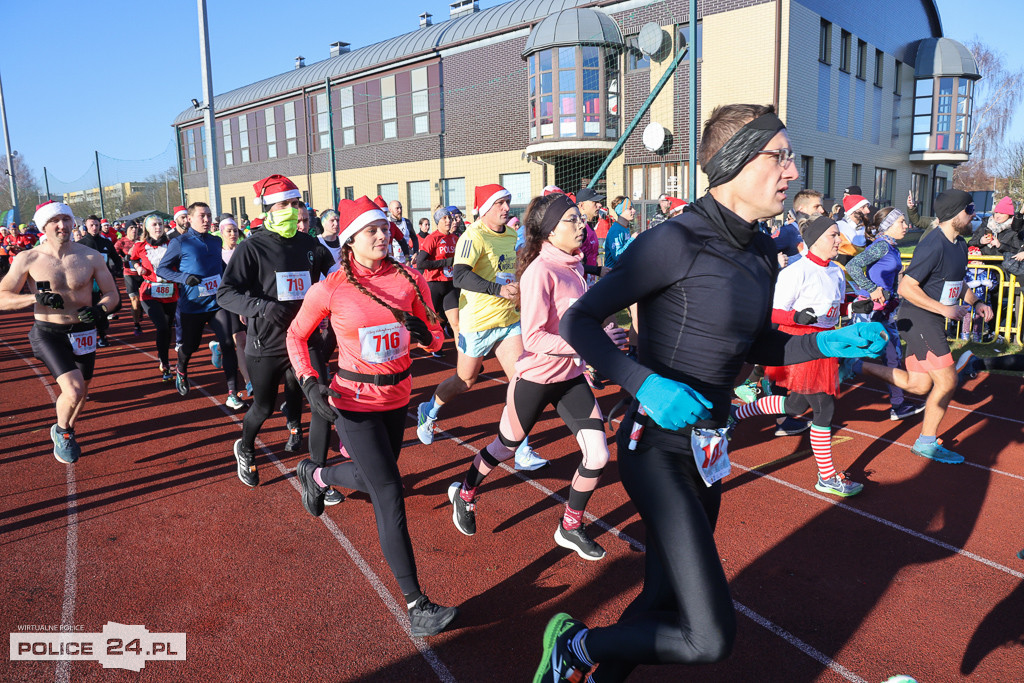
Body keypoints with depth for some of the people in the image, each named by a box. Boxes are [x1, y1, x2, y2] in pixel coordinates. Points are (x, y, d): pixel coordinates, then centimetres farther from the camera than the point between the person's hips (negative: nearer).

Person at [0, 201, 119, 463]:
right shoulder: (27, 259, -9)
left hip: (83, 332, 3)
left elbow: (112, 294, 0)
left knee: (80, 391, 18)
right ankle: (62, 431, 10)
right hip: (47, 333, -3)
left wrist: (100, 309, -22)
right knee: (74, 390, -22)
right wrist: (36, 297, -23)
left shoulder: (91, 257, -5)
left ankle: (65, 433, 48)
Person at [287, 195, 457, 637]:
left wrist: (422, 332, -20)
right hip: (354, 401, -5)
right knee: (389, 494, -10)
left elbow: (435, 339, 3)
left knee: (374, 477, 25)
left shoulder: (409, 279, -4)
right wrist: (310, 384, -10)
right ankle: (416, 605, -2)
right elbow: (296, 336, 3)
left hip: (398, 396, 5)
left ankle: (314, 475, 58)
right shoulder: (330, 289, -12)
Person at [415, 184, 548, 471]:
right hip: (478, 321, -6)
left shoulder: (512, 236, 8)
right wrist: (498, 289, -43)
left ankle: (523, 453, -1)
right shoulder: (474, 236, -17)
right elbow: (459, 275, -33)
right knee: (466, 380, 10)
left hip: (509, 320, 6)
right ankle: (429, 412, 41)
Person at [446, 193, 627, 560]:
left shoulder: (573, 265, 4)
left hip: (571, 376, 7)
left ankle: (570, 528, 22)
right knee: (506, 447, 16)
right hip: (535, 377, -6)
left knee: (597, 455, -1)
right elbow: (533, 338, -27)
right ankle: (464, 493, 45)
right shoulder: (540, 271, -21)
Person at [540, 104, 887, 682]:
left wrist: (827, 343, 5)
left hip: (710, 452, 8)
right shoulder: (676, 242, -17)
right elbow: (578, 322, -15)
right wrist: (646, 383, -27)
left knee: (665, 602, 18)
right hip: (659, 450, -8)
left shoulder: (762, 254, 8)